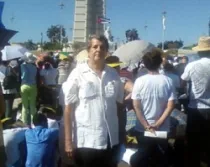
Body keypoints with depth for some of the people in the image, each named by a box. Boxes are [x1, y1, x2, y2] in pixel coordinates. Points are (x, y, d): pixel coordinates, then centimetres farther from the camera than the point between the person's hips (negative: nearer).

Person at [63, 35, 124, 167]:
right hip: (85, 140, -3)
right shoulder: (78, 74, -6)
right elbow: (68, 108, -6)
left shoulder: (114, 75, 5)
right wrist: (68, 140, -8)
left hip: (110, 140, 4)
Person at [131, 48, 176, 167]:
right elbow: (171, 106, -10)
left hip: (142, 128, -1)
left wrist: (146, 126, -9)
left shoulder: (140, 81, -8)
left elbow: (136, 106, -11)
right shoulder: (167, 81, -6)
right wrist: (158, 123, -8)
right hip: (163, 129, 1)